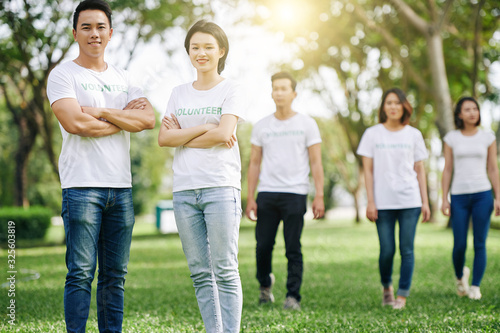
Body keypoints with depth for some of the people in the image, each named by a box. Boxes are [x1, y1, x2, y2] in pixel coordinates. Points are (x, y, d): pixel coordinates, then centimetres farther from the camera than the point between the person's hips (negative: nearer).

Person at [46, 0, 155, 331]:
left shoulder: (123, 78, 17)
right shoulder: (63, 75, 2)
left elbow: (148, 119, 2)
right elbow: (75, 123, -14)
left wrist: (102, 112, -10)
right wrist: (124, 118, -3)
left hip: (121, 186, 5)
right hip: (82, 185, -5)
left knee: (115, 274, 8)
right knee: (81, 273, -6)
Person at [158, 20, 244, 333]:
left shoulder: (230, 89, 5)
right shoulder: (179, 93, 16)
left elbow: (224, 134, -10)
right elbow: (164, 137, 4)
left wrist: (182, 137, 0)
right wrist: (204, 129, -8)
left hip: (221, 187, -4)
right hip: (184, 189, 4)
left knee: (224, 269, -7)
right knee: (200, 272, 6)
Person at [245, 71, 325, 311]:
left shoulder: (307, 124, 5)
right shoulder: (261, 126, 11)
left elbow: (316, 162, 3)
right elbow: (254, 163, 13)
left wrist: (319, 196, -6)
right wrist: (250, 199, 5)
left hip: (295, 194, -2)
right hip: (266, 193, 2)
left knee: (293, 249, -4)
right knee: (263, 246, 2)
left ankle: (293, 296, 4)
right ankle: (265, 284, 27)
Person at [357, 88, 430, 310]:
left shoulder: (413, 135, 8)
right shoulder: (372, 134, 5)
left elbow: (419, 170, 10)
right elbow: (368, 170, 3)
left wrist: (425, 202, 5)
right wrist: (370, 202, -3)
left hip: (410, 202, 1)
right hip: (383, 202, -1)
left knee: (406, 249, -2)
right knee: (387, 251, -1)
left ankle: (402, 295, 7)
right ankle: (386, 287, 25)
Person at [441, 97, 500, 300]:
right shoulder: (451, 138, 5)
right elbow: (447, 170, 6)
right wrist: (444, 199, -1)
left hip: (482, 194, 0)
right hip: (459, 196, 0)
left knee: (479, 244, -2)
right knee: (460, 245, -1)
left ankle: (475, 286, 10)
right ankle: (460, 276, 28)